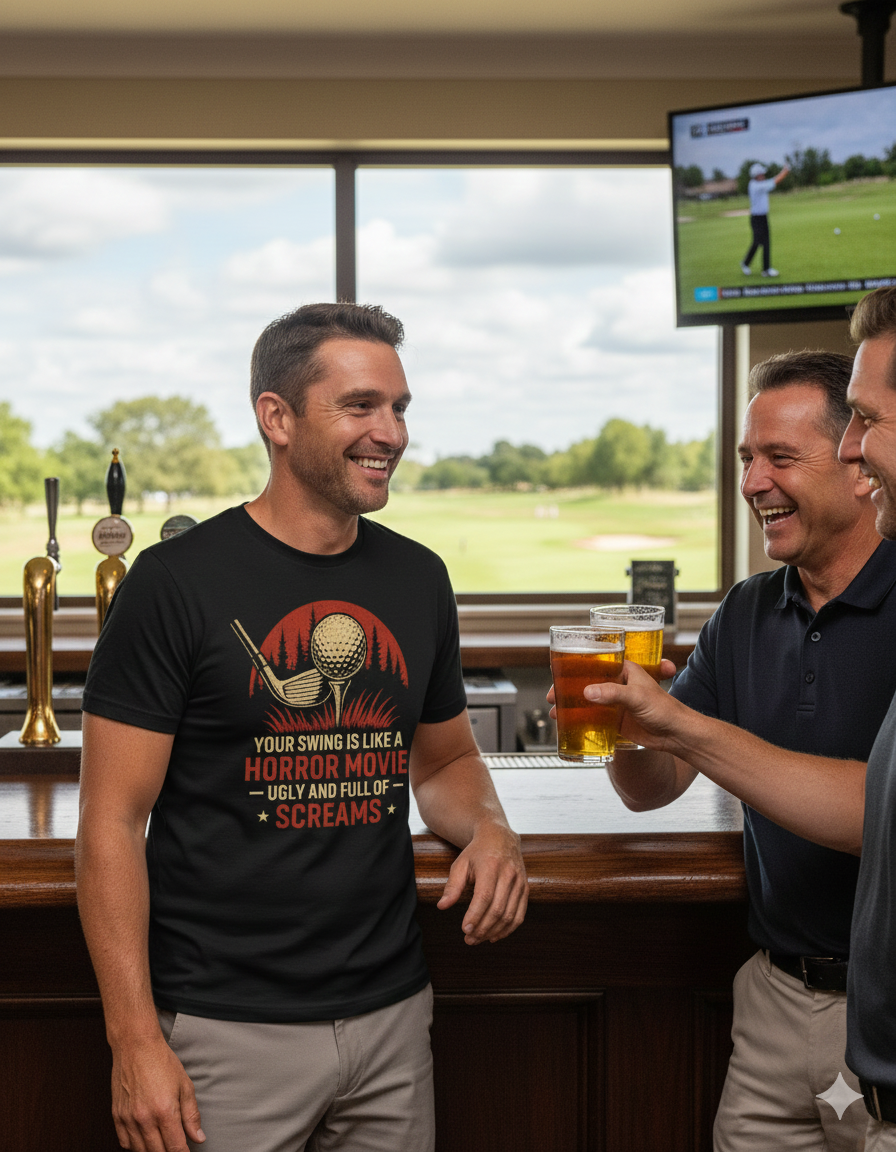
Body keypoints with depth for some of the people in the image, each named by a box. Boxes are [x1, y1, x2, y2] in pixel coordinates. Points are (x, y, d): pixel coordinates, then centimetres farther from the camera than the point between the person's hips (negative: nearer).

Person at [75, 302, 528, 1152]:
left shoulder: (418, 579, 5)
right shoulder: (176, 581, -11)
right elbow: (112, 822, -10)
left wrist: (488, 829, -5)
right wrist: (134, 1040, -15)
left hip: (392, 1015, 5)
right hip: (228, 1031, -5)